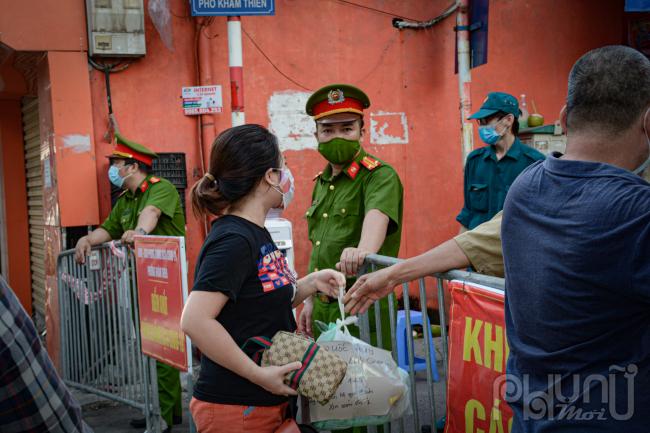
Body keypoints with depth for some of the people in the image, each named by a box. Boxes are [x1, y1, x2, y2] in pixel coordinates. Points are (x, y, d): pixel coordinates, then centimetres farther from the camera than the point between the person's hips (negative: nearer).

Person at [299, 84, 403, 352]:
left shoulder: (379, 176, -11)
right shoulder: (322, 182, 13)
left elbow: (377, 217, -32)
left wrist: (363, 251, -52)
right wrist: (311, 301, 14)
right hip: (323, 308, 7)